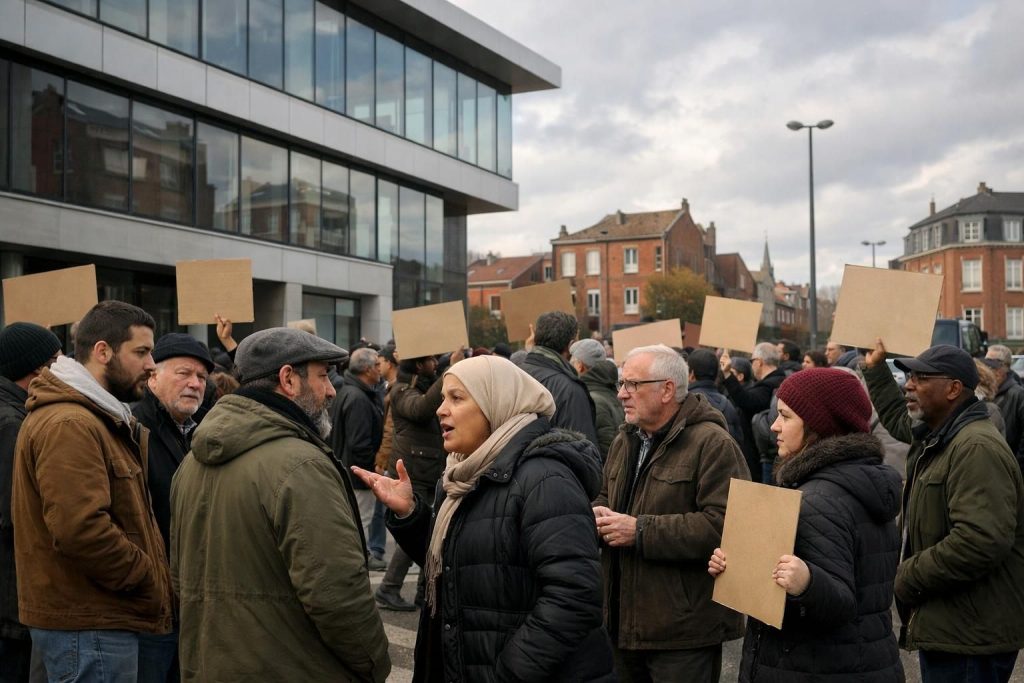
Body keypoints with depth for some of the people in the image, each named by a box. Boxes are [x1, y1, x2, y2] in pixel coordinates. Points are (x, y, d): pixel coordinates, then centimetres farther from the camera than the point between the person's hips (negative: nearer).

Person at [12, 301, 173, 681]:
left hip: (99, 617, 10)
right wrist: (150, 580, -16)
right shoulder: (68, 425, -19)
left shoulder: (97, 419, 15)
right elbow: (81, 530, -27)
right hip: (88, 626, -10)